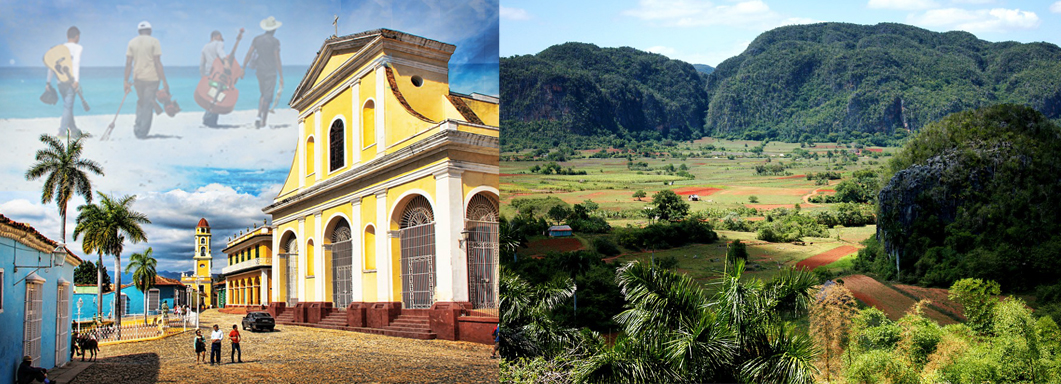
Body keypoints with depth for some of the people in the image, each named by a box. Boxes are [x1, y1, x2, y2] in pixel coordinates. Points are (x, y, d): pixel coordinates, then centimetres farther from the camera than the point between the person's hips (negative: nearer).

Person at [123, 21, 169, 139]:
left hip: (137, 78, 4)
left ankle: (138, 127, 17)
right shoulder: (154, 42, -3)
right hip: (151, 78, -4)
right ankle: (142, 132, 3)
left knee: (140, 102, 22)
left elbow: (128, 63, 4)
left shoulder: (132, 42, 8)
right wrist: (164, 81, -8)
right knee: (148, 105, 2)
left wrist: (126, 81, 8)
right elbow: (157, 63, -10)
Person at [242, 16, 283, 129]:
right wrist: (281, 77, -11)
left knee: (263, 95, 20)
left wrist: (243, 69, 5)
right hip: (270, 72, -5)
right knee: (267, 97, 0)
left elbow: (249, 54, 0)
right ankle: (263, 122, -4)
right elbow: (277, 59, -13)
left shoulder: (257, 39, 4)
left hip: (259, 71, 5)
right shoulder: (274, 41, -10)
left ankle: (259, 116, 3)